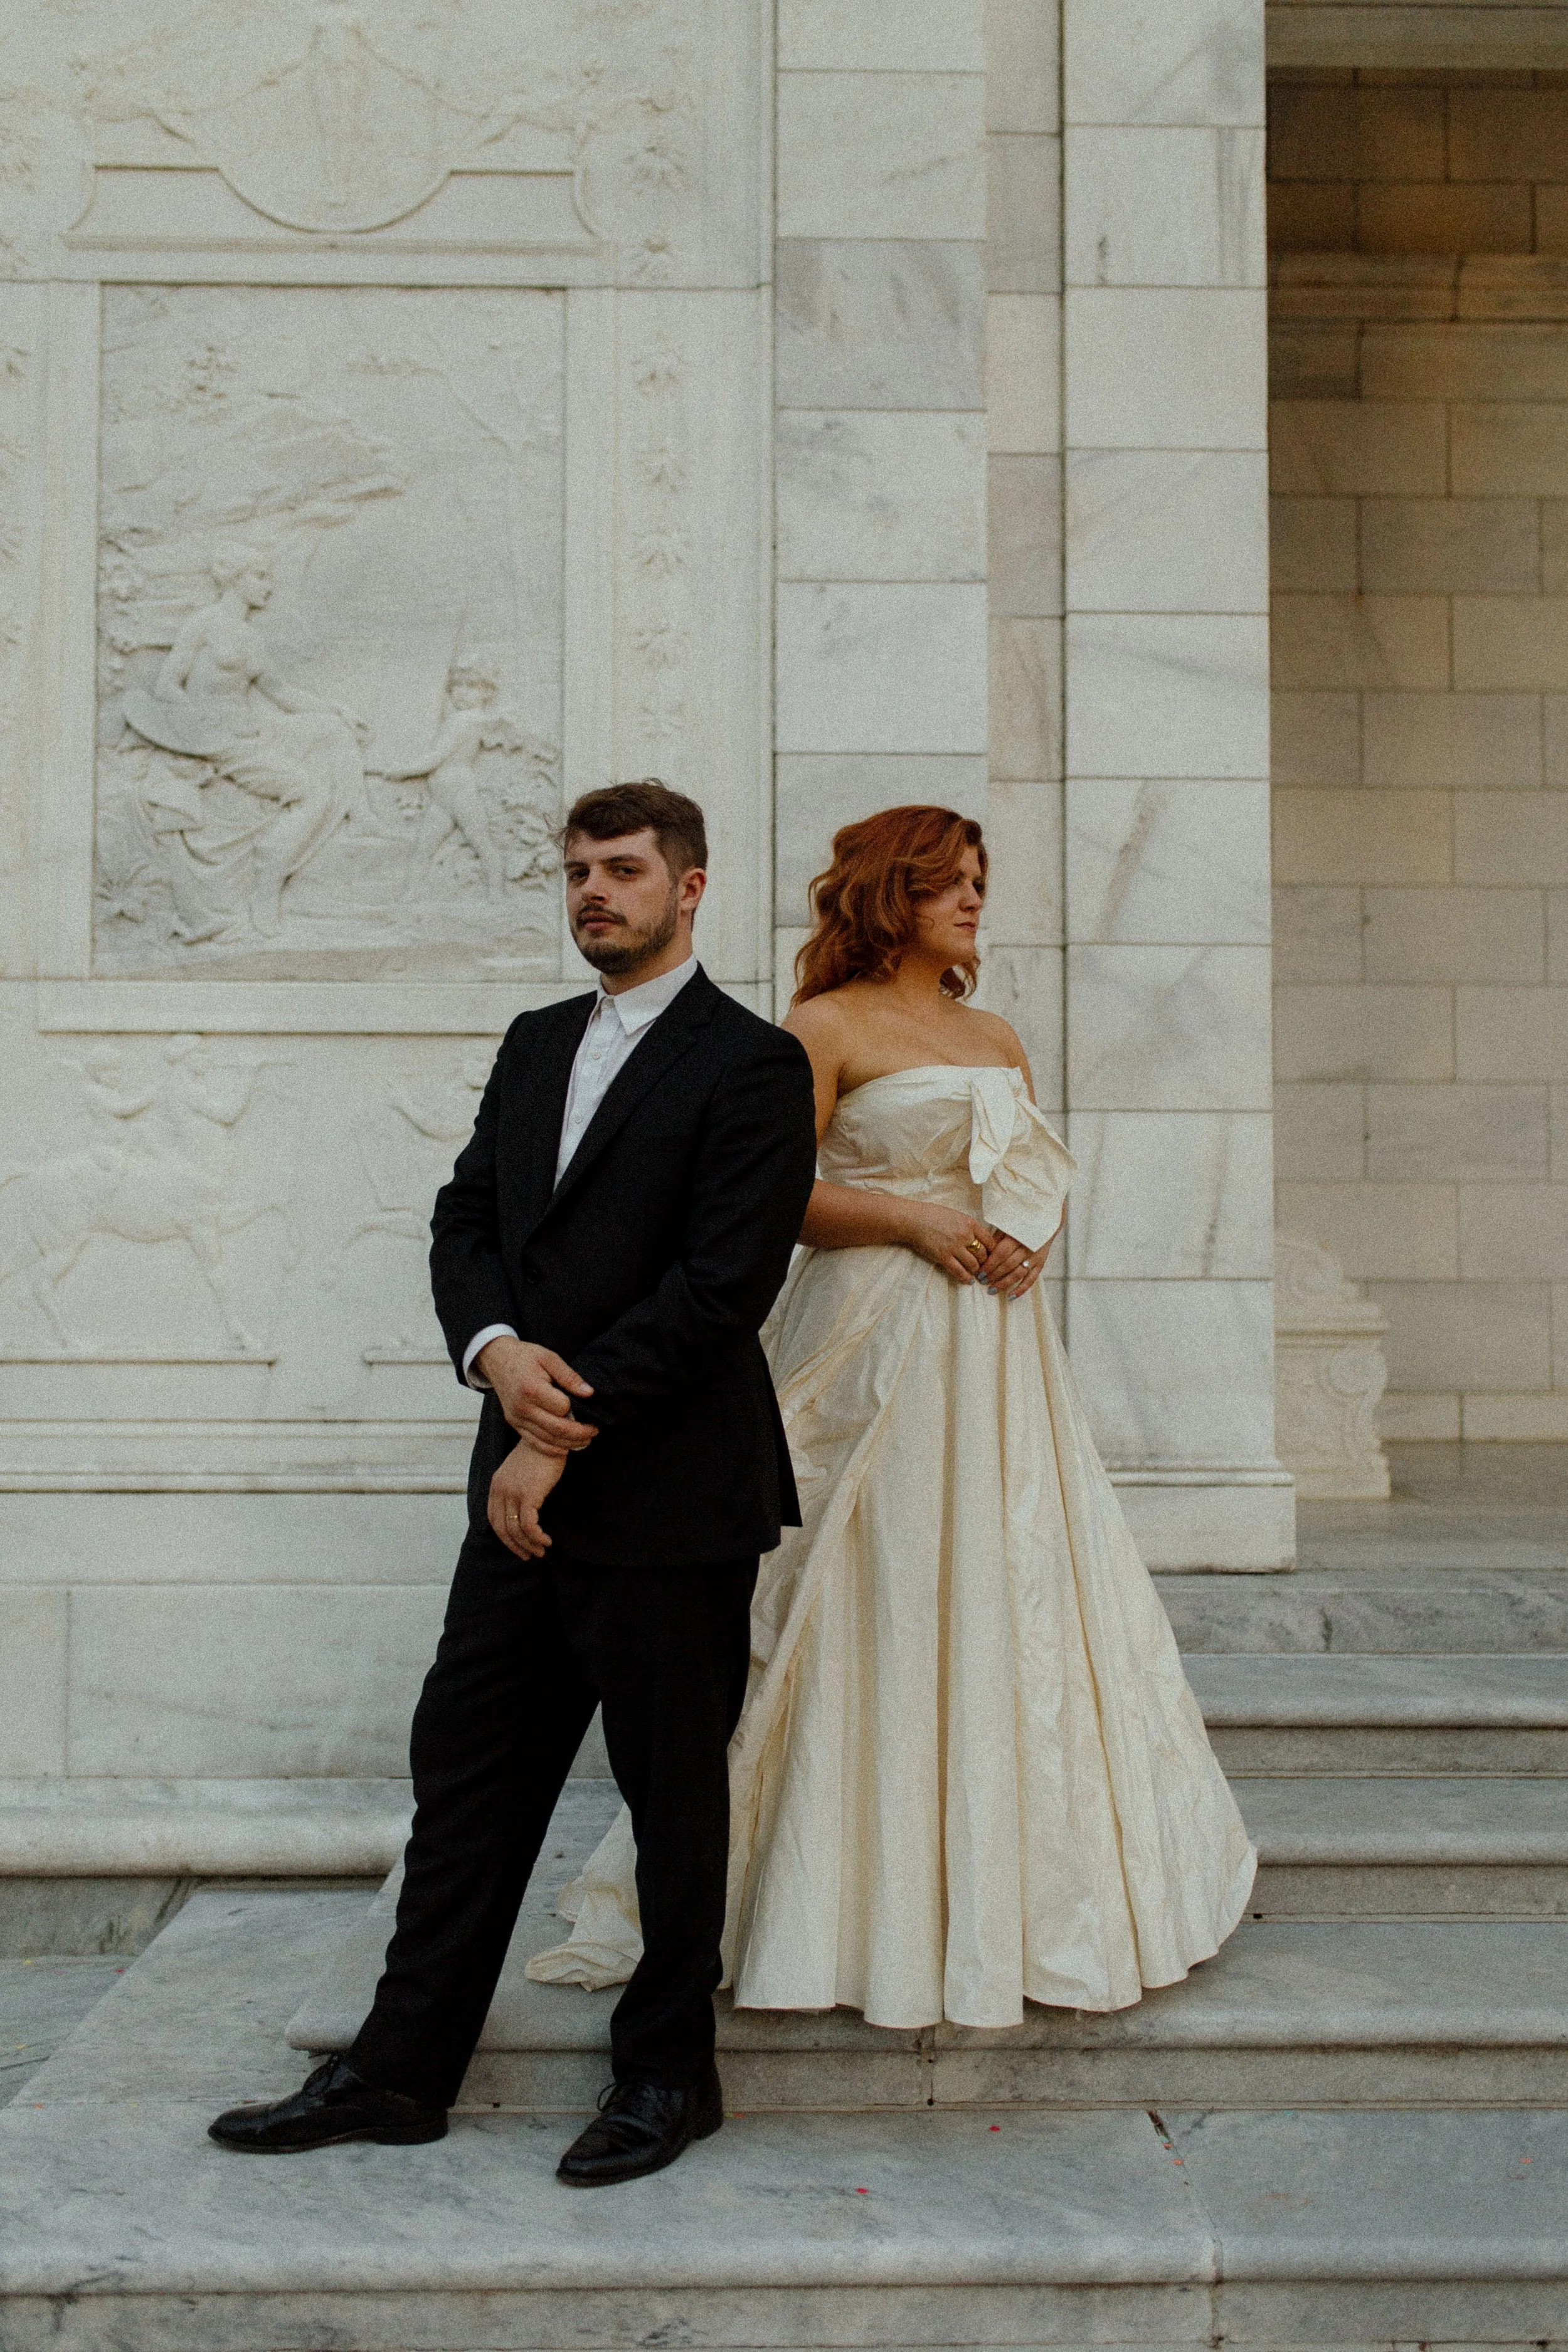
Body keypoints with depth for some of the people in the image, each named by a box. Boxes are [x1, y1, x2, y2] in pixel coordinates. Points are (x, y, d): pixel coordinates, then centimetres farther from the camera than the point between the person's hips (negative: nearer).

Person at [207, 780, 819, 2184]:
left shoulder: (753, 1064, -9)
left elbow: (721, 1287, -17)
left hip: (668, 1500, -7)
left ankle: (668, 2074, 24)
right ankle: (404, 2071, 22)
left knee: (675, 1796, 7)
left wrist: (562, 1438, -16)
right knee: (466, 1771, 11)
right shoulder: (537, 1045, 15)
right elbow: (466, 1221, 12)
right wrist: (496, 1349, -10)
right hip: (530, 1487, 7)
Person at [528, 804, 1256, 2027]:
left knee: (1013, 1597, 8)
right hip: (880, 1341, -6)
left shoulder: (998, 1040, 16)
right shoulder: (829, 1027, -2)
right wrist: (913, 1217, -15)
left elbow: (1040, 1184, 21)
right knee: (880, 1612, -3)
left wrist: (1030, 1239, 0)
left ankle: (1012, 1888, 22)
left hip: (996, 1347, 6)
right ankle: (878, 1908, 9)